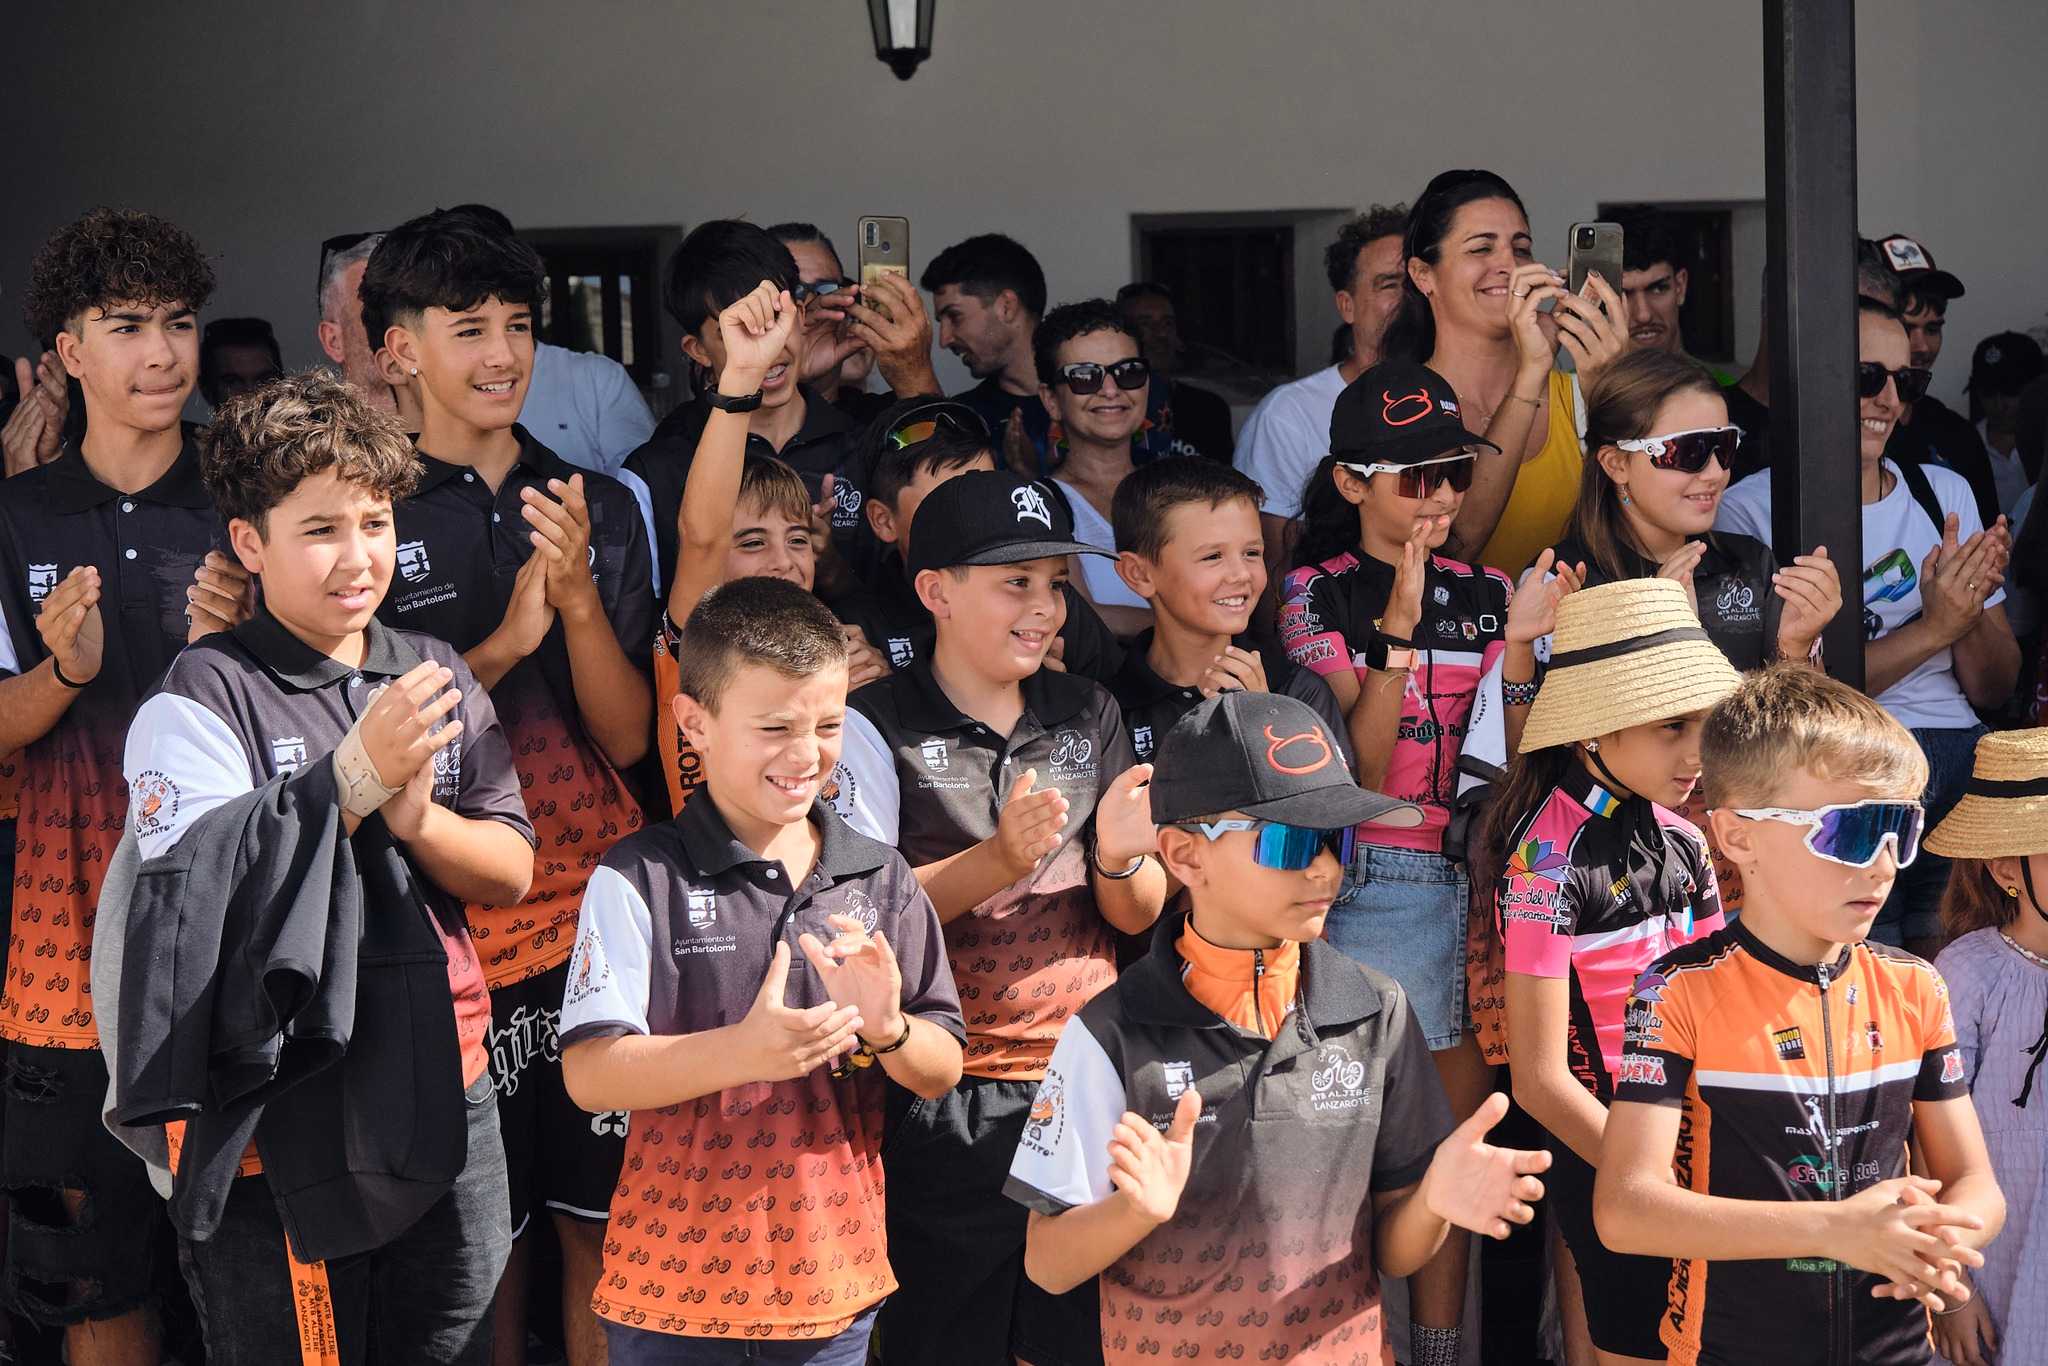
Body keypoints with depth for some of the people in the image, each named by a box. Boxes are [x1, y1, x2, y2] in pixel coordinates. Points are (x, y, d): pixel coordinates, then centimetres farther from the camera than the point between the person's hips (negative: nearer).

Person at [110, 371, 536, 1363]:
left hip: (446, 1097, 5)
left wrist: (417, 816, -14)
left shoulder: (438, 679, 9)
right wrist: (357, 774, -24)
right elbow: (205, 890, -19)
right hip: (283, 1123, -5)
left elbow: (512, 872, 6)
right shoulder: (203, 698, -7)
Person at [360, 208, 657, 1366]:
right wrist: (509, 639, -19)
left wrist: (580, 596, -16)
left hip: (598, 912, 2)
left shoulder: (600, 508, 8)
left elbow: (627, 735, 1)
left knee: (606, 1224, 6)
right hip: (455, 919, -2)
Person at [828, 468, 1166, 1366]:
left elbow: (1138, 918, 8)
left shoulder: (1089, 717, 8)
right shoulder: (877, 727, -6)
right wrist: (999, 861, -27)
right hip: (944, 1100, -4)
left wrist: (1120, 860, -15)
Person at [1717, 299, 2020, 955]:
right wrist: (1931, 628, -12)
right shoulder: (1749, 512, 2)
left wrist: (1971, 608, -5)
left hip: (1963, 755, 5)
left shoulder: (1945, 493, 19)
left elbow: (1994, 691, 17)